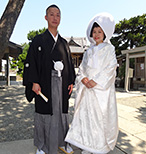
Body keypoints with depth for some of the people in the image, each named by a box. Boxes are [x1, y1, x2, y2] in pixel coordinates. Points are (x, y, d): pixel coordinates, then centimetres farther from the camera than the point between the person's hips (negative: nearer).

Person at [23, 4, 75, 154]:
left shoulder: (64, 43, 14)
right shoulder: (39, 40, 4)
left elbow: (69, 63, 15)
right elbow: (31, 61, -3)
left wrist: (71, 81, 7)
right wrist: (34, 82, -13)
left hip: (61, 84, 4)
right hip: (45, 84, -3)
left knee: (61, 112, 9)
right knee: (44, 113, 4)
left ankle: (62, 142, 26)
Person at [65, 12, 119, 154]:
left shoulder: (109, 49, 4)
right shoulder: (89, 51, 17)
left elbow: (110, 68, -7)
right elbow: (82, 68, 14)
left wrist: (95, 81, -16)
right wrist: (83, 78, -6)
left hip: (101, 89, -4)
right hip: (87, 89, 5)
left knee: (100, 117, -4)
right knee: (85, 115, 4)